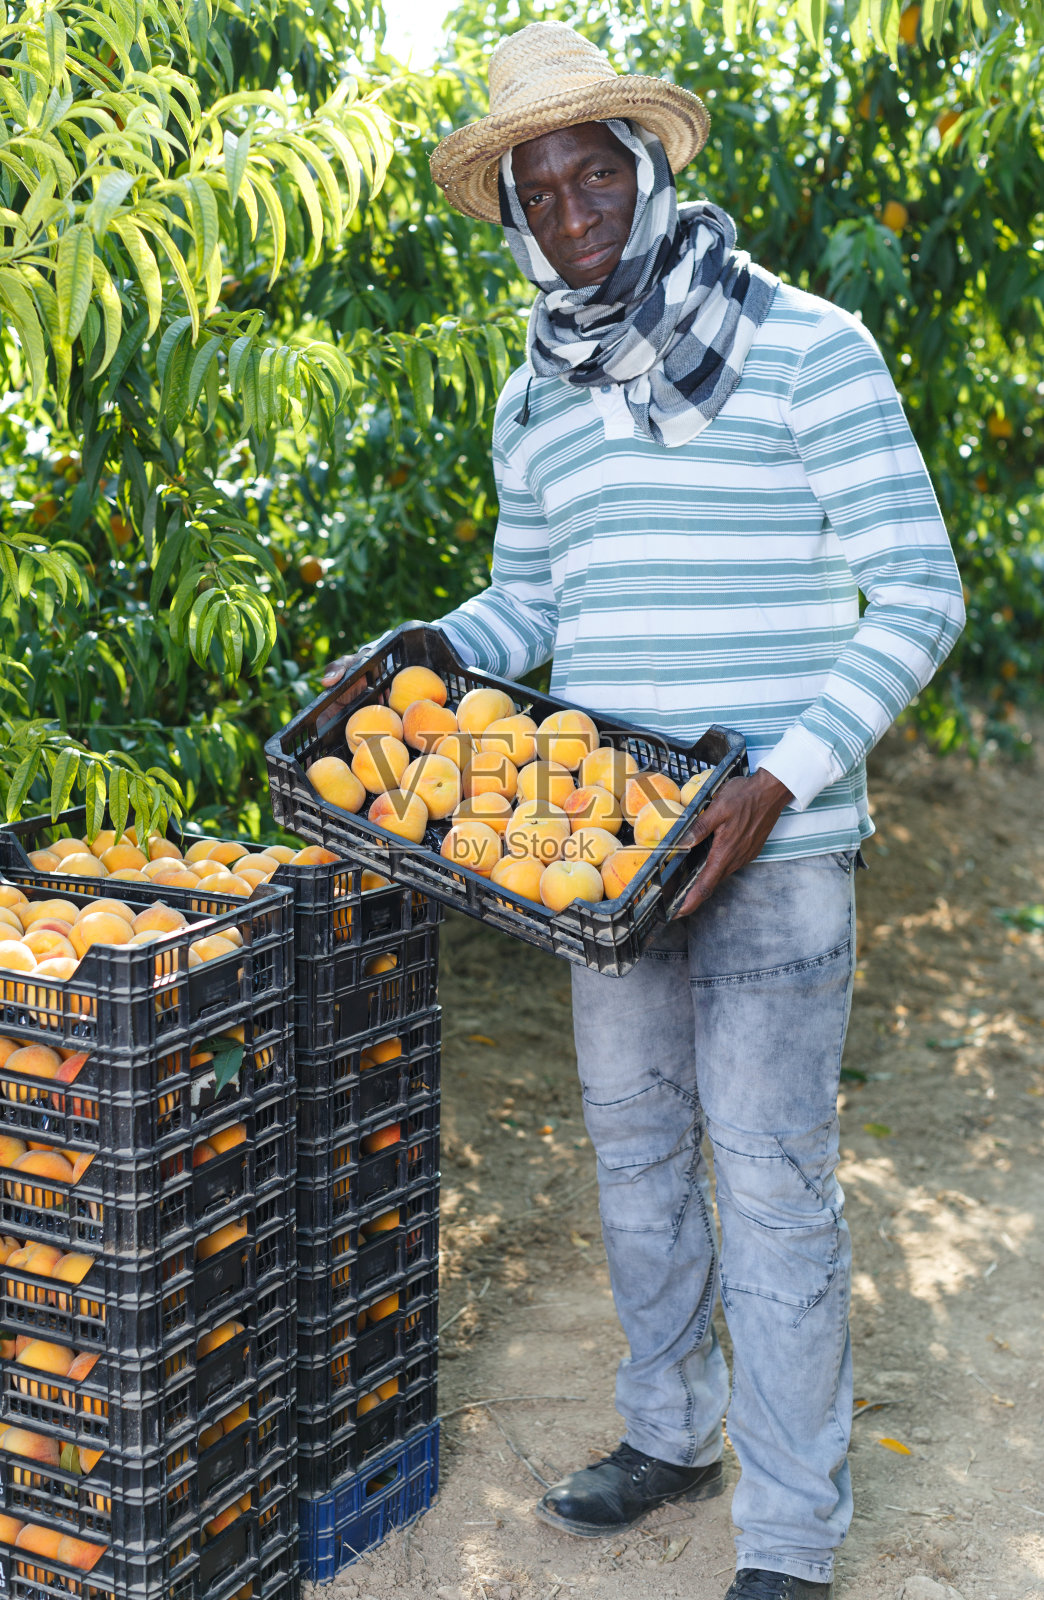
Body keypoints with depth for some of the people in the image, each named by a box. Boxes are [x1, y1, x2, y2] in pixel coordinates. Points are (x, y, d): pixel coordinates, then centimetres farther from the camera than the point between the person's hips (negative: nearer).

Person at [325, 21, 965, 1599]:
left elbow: (916, 595, -10)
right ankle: (670, 1433, 36)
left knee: (769, 1175, -1)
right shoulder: (536, 399, 12)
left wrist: (777, 786, -20)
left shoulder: (807, 347, -7)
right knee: (634, 1138, 16)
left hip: (774, 840, -6)